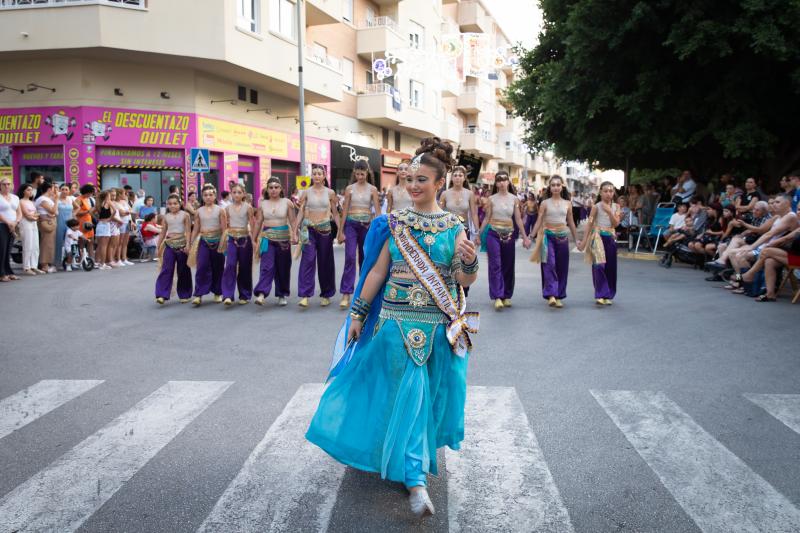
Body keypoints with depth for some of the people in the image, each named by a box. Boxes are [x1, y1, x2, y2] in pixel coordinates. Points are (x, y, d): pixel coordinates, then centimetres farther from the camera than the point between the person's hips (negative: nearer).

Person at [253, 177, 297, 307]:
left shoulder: (287, 202, 2)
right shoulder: (262, 204, 7)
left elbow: (293, 220, 0)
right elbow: (258, 222, 10)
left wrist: (294, 234, -15)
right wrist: (253, 239, 10)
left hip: (283, 238, 0)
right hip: (267, 238, 0)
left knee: (283, 268, 7)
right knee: (267, 266, -14)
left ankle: (282, 295, 20)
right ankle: (261, 294, -22)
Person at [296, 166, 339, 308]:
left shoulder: (330, 193, 5)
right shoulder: (306, 192, 4)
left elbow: (335, 213, 8)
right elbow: (300, 212, 5)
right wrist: (296, 230, 0)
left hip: (325, 229, 1)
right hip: (309, 229, -1)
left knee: (325, 262, 7)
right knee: (308, 260, -11)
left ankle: (326, 295, 19)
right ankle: (305, 296, -14)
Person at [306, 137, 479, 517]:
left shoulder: (453, 227, 1)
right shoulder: (394, 223, 2)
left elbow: (465, 281, -1)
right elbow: (377, 272, 5)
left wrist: (470, 261, -22)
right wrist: (358, 313, 6)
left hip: (440, 326, 1)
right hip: (398, 322, -1)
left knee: (431, 395, 11)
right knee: (408, 394, -4)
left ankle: (418, 457, 36)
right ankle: (416, 480, 1)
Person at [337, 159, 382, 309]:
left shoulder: (373, 189, 2)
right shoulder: (350, 188, 3)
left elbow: (377, 211, 0)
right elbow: (345, 210, 4)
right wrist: (341, 231, 2)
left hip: (367, 225, 1)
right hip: (351, 224, -1)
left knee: (365, 258, 10)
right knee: (350, 257, -11)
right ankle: (346, 294, -12)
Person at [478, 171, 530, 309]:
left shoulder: (514, 199, 4)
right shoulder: (492, 199, 1)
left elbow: (518, 219, 5)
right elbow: (487, 218, 6)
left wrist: (525, 236, 2)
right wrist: (479, 234, 4)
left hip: (509, 234, 2)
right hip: (493, 233, -2)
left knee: (508, 266, 8)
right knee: (495, 265, -9)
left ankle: (507, 296, 19)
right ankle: (497, 297, -12)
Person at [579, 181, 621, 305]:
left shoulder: (616, 207, 8)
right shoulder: (596, 207, -1)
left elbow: (615, 224, -3)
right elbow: (590, 224, -1)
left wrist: (609, 212, -16)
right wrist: (584, 240, -3)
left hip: (611, 238, 4)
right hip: (598, 237, -4)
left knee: (610, 267, 7)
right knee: (599, 265, -16)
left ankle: (608, 295, 19)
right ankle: (601, 295, -13)